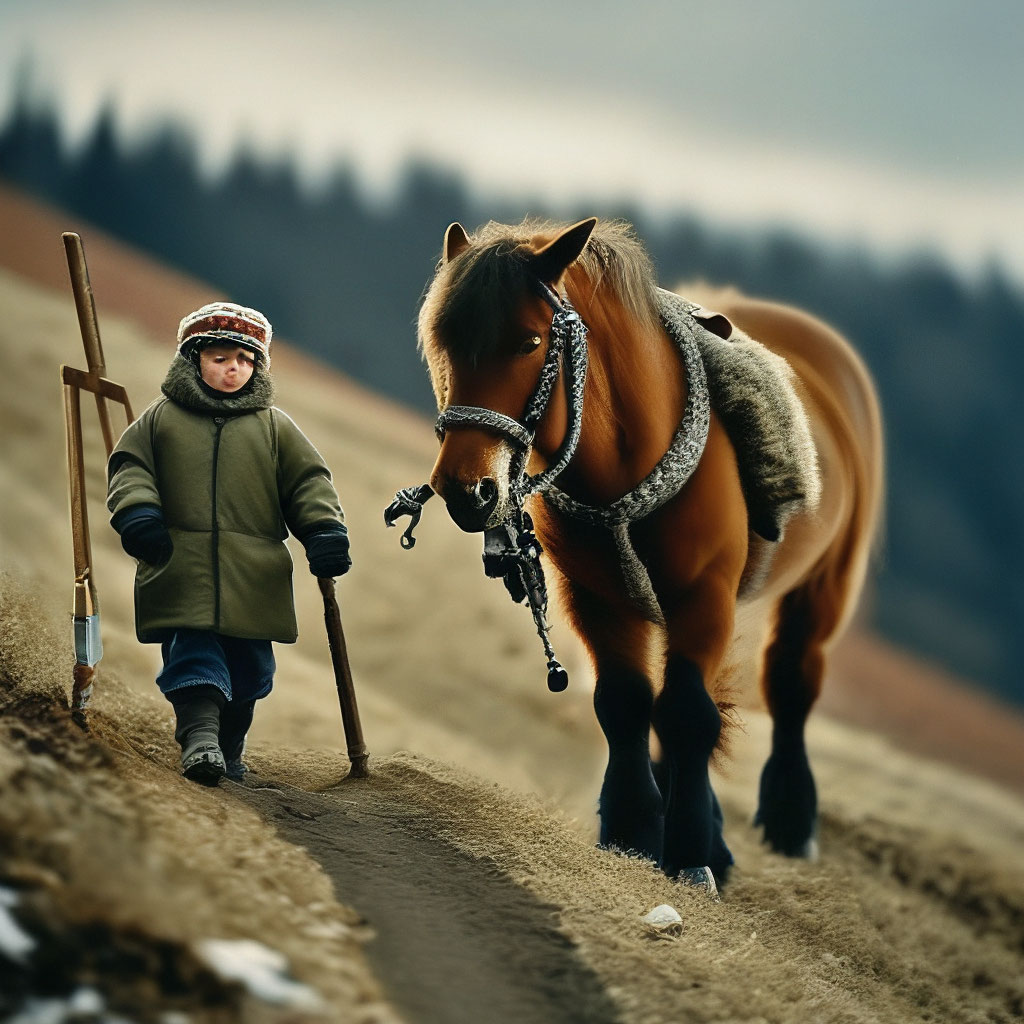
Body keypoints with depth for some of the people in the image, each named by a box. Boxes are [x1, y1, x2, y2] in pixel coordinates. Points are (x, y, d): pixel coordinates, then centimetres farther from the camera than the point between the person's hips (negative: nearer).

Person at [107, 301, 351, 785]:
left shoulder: (273, 425, 14)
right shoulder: (161, 418, 11)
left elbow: (308, 482, 13)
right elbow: (128, 467, 9)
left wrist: (325, 529, -2)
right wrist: (137, 510, -11)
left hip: (254, 575, 2)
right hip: (181, 568, -2)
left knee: (249, 667, 7)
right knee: (191, 651, -15)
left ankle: (229, 749, 22)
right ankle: (199, 732, -26)